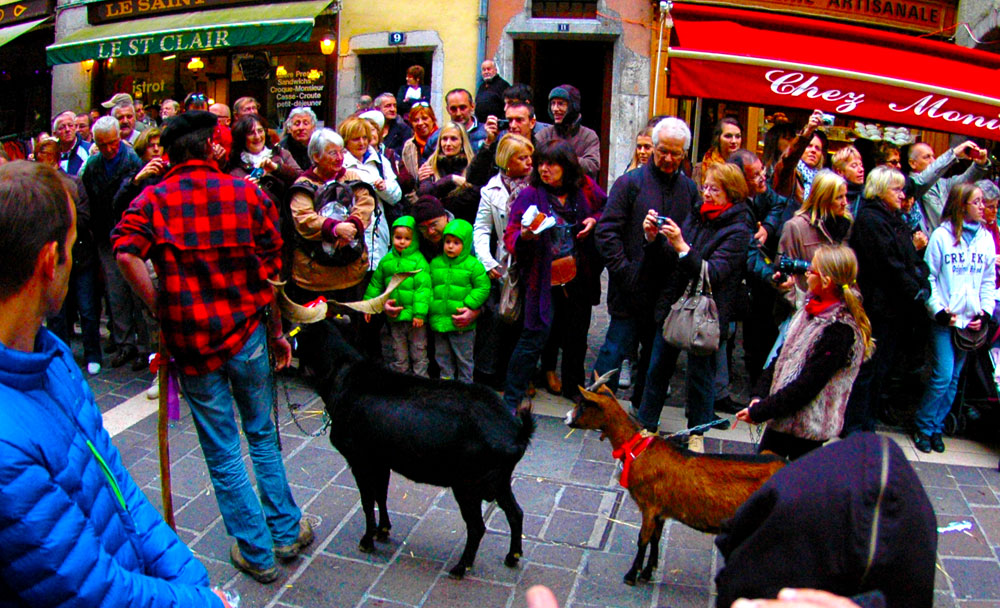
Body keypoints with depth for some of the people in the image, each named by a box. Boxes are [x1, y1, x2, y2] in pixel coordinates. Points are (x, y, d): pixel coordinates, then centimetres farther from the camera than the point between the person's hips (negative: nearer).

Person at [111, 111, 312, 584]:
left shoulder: (152, 199, -1)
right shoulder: (246, 192, 1)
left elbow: (126, 252, -21)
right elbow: (272, 269, 2)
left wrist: (161, 310, -9)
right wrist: (275, 331, 12)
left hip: (191, 342, -1)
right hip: (246, 333, 1)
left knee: (222, 454, 10)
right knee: (263, 438, 19)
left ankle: (257, 553, 22)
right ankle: (286, 532, 30)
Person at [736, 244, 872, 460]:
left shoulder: (841, 331, -23)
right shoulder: (812, 309, 4)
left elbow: (806, 386, -23)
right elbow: (783, 355, 9)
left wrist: (758, 411, -19)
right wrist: (759, 396, 0)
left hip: (808, 427, -8)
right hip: (782, 415, 8)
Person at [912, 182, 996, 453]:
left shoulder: (986, 238, 8)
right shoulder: (942, 235, -5)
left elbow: (989, 281, 12)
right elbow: (929, 277, -5)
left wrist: (985, 312, 1)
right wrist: (938, 310, -12)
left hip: (971, 321, 4)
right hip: (944, 320, -4)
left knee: (953, 379, 9)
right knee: (942, 376, -8)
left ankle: (937, 427, 21)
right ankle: (923, 427, 9)